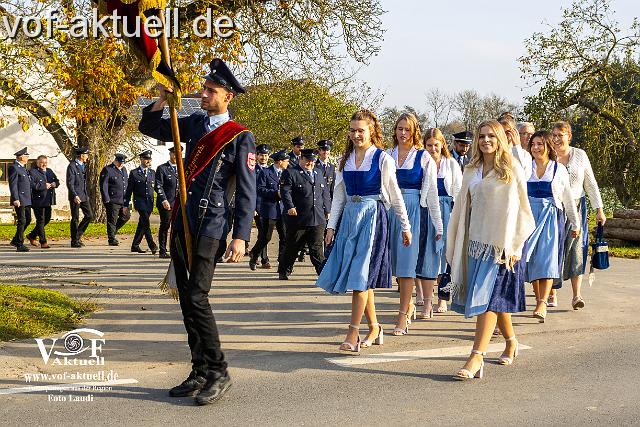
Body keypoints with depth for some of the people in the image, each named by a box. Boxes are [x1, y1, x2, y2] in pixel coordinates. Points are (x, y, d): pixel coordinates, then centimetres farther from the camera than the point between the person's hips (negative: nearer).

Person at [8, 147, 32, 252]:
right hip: (20, 200, -9)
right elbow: (13, 185, -16)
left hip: (26, 200, 9)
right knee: (21, 221, -6)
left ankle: (15, 240, 25)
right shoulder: (14, 168, -11)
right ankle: (20, 245, 0)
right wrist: (15, 199, -22)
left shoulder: (23, 168, 18)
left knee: (28, 220, 13)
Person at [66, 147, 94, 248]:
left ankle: (78, 235, 18)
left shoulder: (83, 165, 14)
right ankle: (74, 241, 8)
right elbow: (70, 183, -16)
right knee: (75, 219, -1)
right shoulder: (72, 166, -12)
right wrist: (75, 196, -24)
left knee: (89, 216, 4)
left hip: (84, 196, 8)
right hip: (75, 197, -8)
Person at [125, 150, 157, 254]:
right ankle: (151, 245, -21)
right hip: (139, 200, -4)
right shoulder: (134, 173, 2)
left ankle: (135, 245, 18)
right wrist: (126, 205, 2)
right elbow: (129, 190, 4)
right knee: (146, 222, -18)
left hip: (150, 202, 4)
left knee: (142, 224, 8)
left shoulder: (153, 172, 13)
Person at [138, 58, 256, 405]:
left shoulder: (241, 138, -5)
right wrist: (162, 99, 5)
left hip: (208, 227, -7)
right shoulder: (194, 123, 12)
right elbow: (149, 127, 23)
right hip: (181, 223, 7)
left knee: (196, 298, -13)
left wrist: (240, 237, -16)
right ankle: (200, 373, 18)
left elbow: (247, 192, -8)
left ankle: (218, 373, -1)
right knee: (186, 300, 9)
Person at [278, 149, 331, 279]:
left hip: (318, 219, 4)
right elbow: (285, 191, -10)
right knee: (293, 247, 5)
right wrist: (290, 207, -21)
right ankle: (283, 272, 18)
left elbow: (325, 194, 23)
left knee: (317, 248, 2)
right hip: (298, 218, -4)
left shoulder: (319, 174, 19)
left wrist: (327, 210, 16)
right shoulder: (290, 173, 0)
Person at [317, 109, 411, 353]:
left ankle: (353, 334, -9)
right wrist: (331, 225, 8)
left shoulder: (382, 159, -3)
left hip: (373, 218, -5)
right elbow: (339, 195, 14)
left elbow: (395, 195, 2)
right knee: (362, 277, 7)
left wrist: (405, 226, 5)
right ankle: (374, 328, 19)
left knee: (361, 275, -10)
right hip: (350, 217, 5)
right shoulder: (346, 160, 12)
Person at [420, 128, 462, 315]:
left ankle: (443, 299, 16)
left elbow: (458, 191, 6)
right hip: (425, 210, 0)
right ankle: (427, 303, -4)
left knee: (445, 253, 4)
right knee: (426, 255, -5)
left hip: (446, 210, 0)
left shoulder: (451, 164, 7)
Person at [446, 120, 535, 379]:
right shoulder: (471, 171, 13)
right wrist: (457, 245, 13)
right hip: (475, 241, 6)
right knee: (495, 298, 12)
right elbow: (462, 207, 17)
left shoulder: (511, 169, -3)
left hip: (500, 242, -6)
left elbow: (518, 207, -5)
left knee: (487, 296, -13)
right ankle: (511, 341, 33)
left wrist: (514, 245, -9)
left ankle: (477, 357, -16)